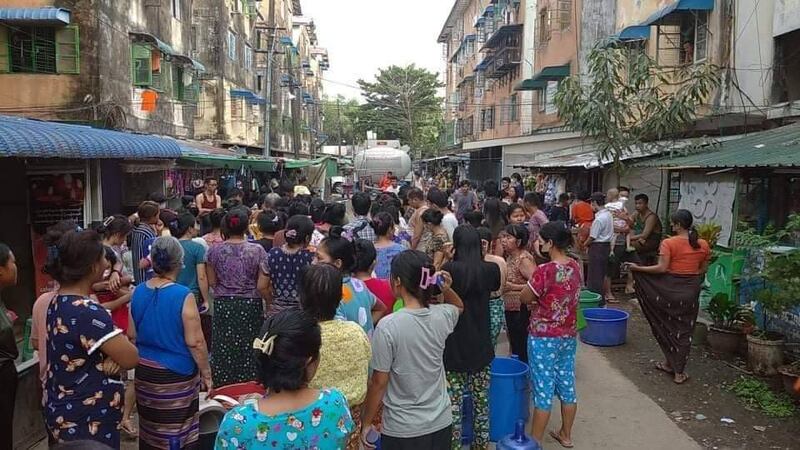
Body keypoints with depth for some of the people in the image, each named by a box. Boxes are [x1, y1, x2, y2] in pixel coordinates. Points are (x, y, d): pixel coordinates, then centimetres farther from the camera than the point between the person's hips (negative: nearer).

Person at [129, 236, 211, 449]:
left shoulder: (138, 292, -2)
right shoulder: (184, 296, -20)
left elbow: (132, 336, 7)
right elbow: (195, 343, -18)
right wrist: (206, 373, -7)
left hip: (144, 372, 6)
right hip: (176, 375, -5)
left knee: (149, 428, 20)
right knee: (175, 432, 8)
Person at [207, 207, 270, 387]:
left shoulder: (215, 250, -3)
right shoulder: (257, 250, -11)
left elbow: (212, 282, 6)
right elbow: (262, 287, -11)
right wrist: (271, 302, 5)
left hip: (223, 306, 2)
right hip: (250, 306, -2)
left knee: (224, 351, 13)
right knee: (248, 351, 9)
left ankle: (223, 386, 24)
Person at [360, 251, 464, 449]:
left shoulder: (387, 326, -21)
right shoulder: (441, 316, -7)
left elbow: (379, 382, -14)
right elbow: (459, 307, 18)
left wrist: (365, 423, -1)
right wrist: (447, 290, -2)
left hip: (402, 430, -4)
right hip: (441, 424, 4)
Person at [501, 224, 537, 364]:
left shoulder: (524, 259, -17)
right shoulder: (509, 257, 9)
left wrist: (512, 286, -21)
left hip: (522, 310, -9)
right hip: (511, 310, 9)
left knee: (522, 349, 0)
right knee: (514, 346, 19)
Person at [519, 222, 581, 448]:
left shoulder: (545, 271, -23)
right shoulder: (576, 266, 0)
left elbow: (525, 298, -11)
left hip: (544, 338, -7)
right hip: (568, 336, 7)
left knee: (543, 390, 3)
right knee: (567, 386, 18)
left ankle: (535, 442, 16)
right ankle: (566, 435, 34)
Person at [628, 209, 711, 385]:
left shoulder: (669, 243, -13)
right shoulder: (703, 244, 1)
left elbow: (662, 268, -17)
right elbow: (703, 269, 7)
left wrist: (637, 268, -9)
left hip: (670, 289, -3)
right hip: (691, 290, 4)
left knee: (667, 325, 16)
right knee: (684, 329, 11)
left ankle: (671, 364, 27)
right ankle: (679, 371, 15)